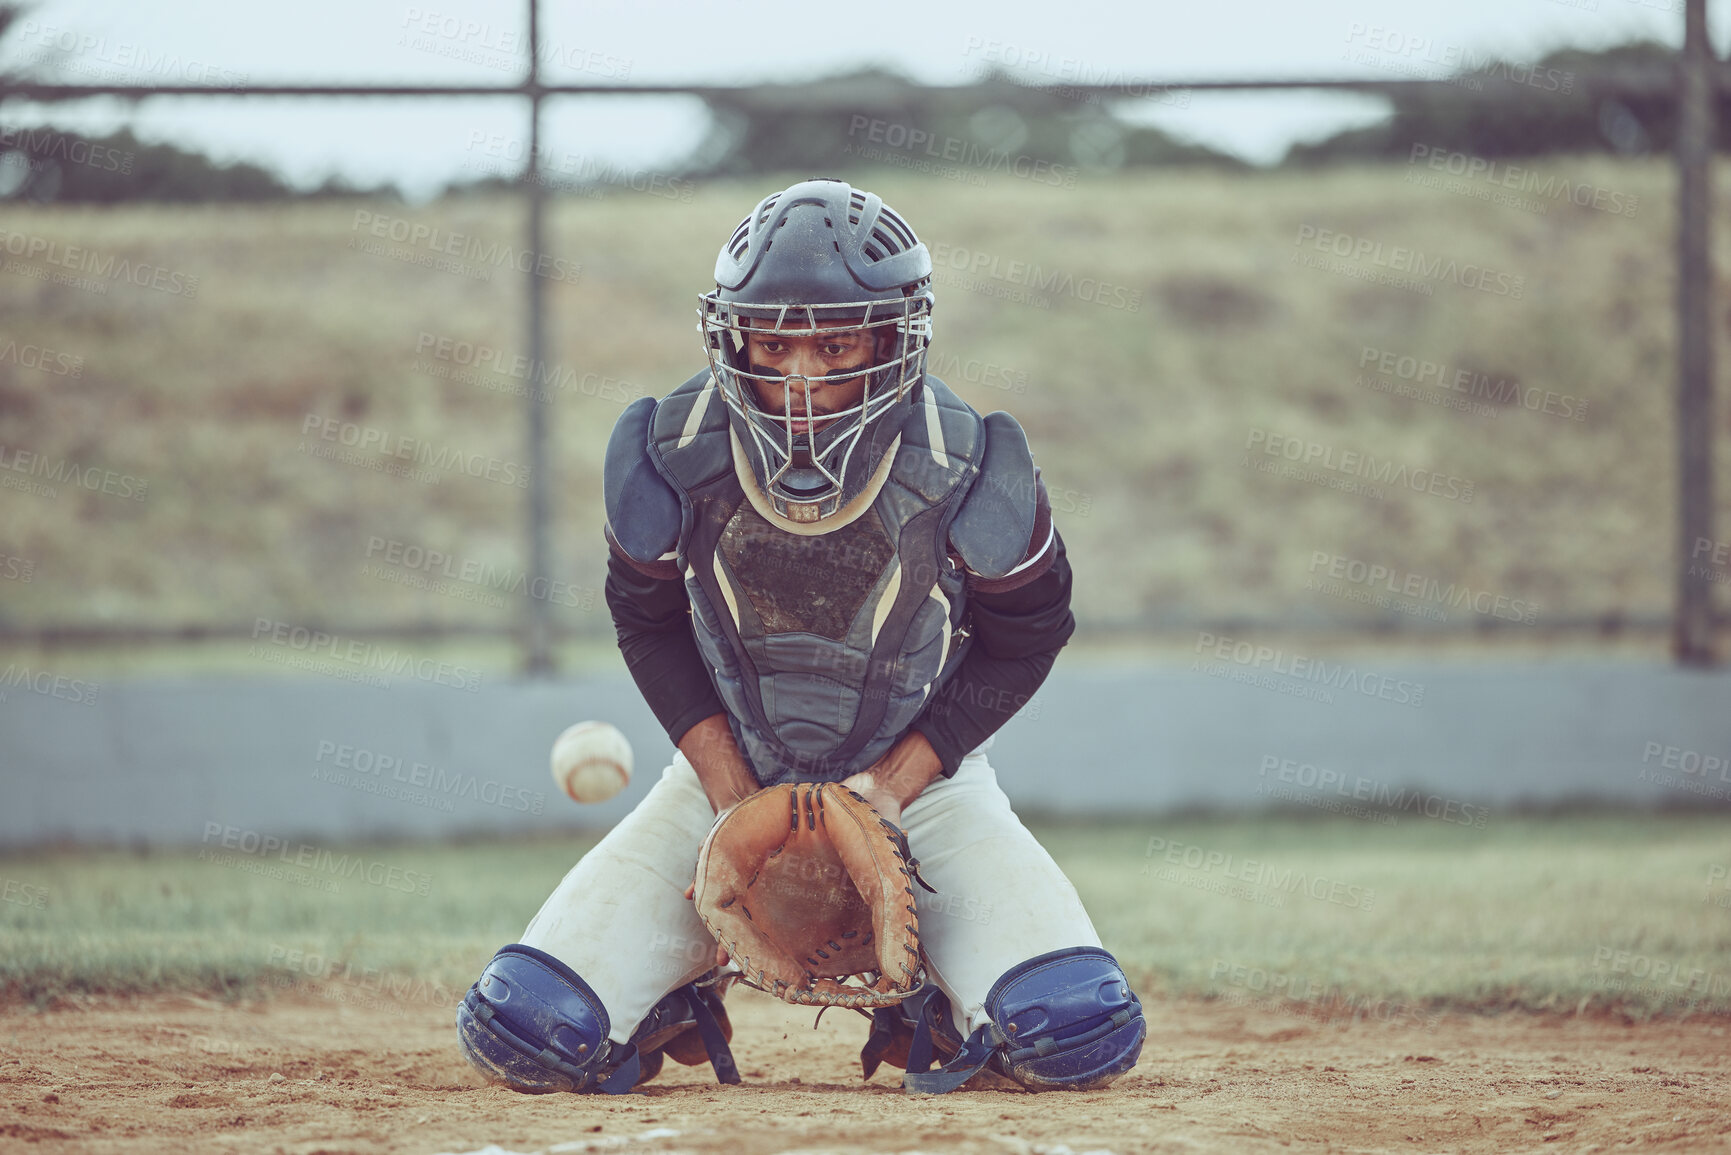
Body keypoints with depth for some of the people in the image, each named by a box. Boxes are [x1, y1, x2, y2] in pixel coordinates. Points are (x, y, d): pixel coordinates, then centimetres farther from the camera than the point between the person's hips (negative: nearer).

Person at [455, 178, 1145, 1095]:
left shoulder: (968, 469, -21)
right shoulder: (669, 456, -18)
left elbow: (1022, 642, -5)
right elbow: (650, 623, 0)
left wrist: (893, 785, -14)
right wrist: (732, 796, -11)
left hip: (923, 772, -1)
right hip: (729, 770, 1)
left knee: (1079, 1034, -23)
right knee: (522, 1032, -16)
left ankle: (926, 1012, 13)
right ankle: (691, 991, 19)